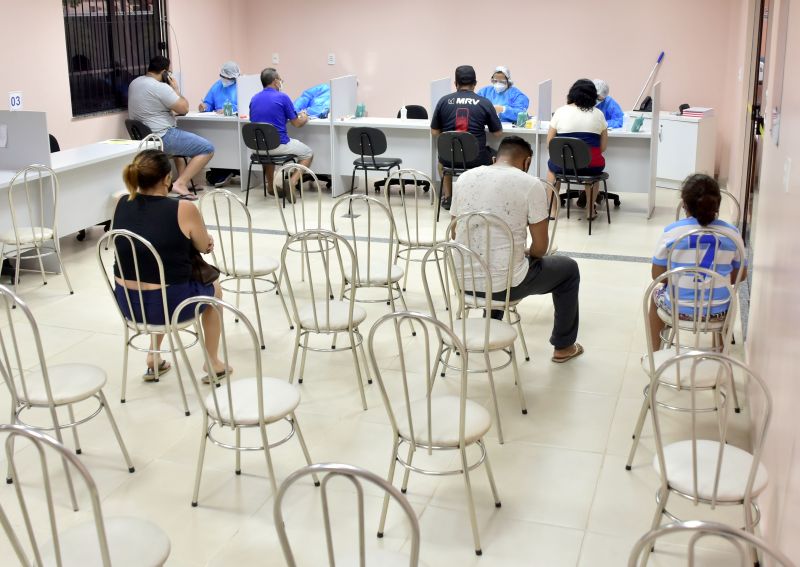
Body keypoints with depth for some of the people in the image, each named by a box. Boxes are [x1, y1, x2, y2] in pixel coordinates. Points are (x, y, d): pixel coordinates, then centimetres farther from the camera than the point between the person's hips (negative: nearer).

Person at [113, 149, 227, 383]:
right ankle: (213, 363, 37)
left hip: (127, 302, 5)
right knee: (213, 288, 28)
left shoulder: (122, 204, -1)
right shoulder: (183, 210, -18)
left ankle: (154, 360, 37)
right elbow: (204, 247, 0)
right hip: (168, 305, -5)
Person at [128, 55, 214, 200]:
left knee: (179, 139, 39)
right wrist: (176, 89, 0)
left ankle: (183, 178, 29)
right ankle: (180, 184, -13)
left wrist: (171, 112, 16)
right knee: (208, 149, -6)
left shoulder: (135, 83, 10)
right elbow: (184, 109, -14)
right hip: (162, 138, -10)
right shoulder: (160, 87, -19)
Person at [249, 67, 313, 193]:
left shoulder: (254, 99, 7)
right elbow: (296, 124, -3)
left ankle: (271, 185, 32)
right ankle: (292, 183, -4)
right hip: (279, 145, -6)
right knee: (308, 154, 16)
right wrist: (304, 118, 22)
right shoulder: (282, 97, -9)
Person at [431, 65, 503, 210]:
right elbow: (498, 133, 2)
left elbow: (434, 132, 6)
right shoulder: (485, 103, -5)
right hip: (476, 159, -2)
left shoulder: (444, 101, -1)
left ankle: (447, 197, 39)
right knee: (492, 155, 32)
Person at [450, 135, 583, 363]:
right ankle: (563, 346, 33)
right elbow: (541, 247, -6)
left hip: (465, 280, 5)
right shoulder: (531, 185, -10)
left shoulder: (464, 178, 4)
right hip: (506, 284, -5)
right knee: (569, 269, 23)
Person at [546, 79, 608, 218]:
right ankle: (591, 210, 39)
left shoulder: (561, 111, 1)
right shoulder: (598, 114, 4)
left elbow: (549, 144, 3)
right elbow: (603, 147, 6)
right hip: (591, 166, 1)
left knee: (551, 164, 35)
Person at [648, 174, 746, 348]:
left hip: (678, 308, -1)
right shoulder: (732, 233, -10)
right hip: (717, 310, 2)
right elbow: (740, 274, 2)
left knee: (657, 294, 34)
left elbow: (656, 274, -7)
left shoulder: (671, 231, -15)